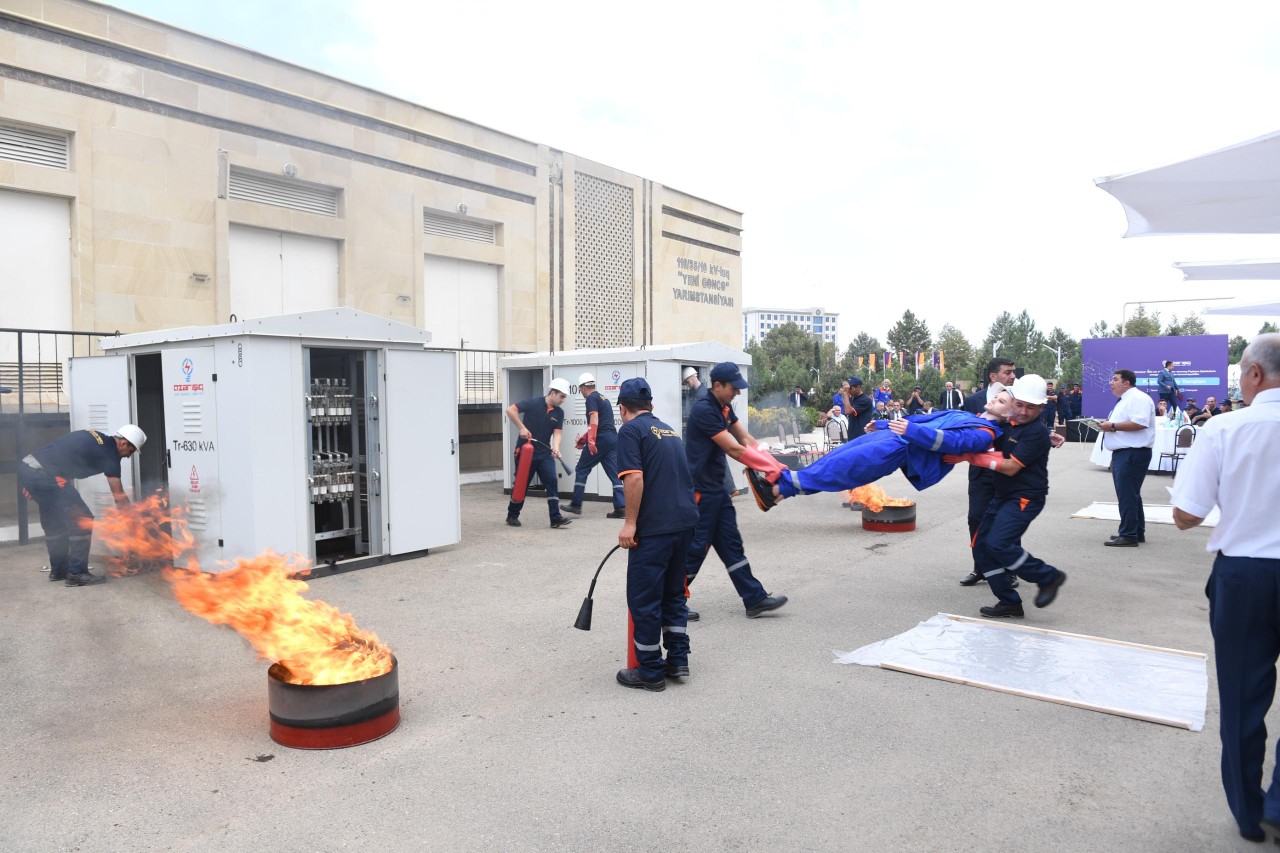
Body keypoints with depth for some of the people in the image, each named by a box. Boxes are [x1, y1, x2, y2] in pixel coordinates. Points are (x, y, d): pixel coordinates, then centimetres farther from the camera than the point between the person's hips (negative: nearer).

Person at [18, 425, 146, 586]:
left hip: (27, 467, 10)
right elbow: (119, 496, -4)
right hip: (42, 475, -10)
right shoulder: (109, 453, -5)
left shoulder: (95, 438, 19)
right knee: (83, 521, -4)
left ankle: (58, 570, 30)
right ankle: (76, 574, -1)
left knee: (54, 523, 21)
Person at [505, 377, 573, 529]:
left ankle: (556, 518, -8)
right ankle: (512, 516, 24)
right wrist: (522, 428, -20)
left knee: (552, 482, -8)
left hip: (545, 453, 4)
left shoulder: (559, 413, 3)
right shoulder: (533, 403, -13)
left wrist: (555, 448, -22)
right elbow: (510, 410, -17)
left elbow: (557, 432, -4)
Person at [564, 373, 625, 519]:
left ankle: (576, 505, 7)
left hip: (601, 439, -8)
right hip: (613, 438, 8)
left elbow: (594, 419, -17)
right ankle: (621, 508, -3)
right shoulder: (603, 398, 23)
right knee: (614, 473, 4)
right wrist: (585, 436, 36)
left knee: (581, 469, 4)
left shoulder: (591, 398, -3)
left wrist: (591, 440, -24)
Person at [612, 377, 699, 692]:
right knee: (674, 592, 19)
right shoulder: (668, 430, 20)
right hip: (685, 521, 8)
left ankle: (651, 672, 10)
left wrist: (630, 523, -12)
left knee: (644, 599, 3)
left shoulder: (630, 430, -4)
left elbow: (634, 478, -17)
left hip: (655, 527, -8)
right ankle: (678, 661, 23)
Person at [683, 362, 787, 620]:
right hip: (700, 491, -9)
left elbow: (746, 439, 8)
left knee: (731, 544, 11)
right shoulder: (704, 410, -20)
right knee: (696, 547, -2)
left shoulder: (724, 408, 10)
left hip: (717, 489, 9)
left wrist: (774, 465, -5)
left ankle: (754, 599, 16)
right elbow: (734, 449, -21)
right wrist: (770, 467, -16)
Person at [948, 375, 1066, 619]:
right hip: (1003, 495, 9)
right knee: (981, 546, 4)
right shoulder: (1010, 424, 8)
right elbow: (999, 454, 11)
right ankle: (1009, 603, 11)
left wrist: (971, 457, -20)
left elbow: (1011, 467, -21)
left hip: (1025, 498, -9)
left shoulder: (1037, 432, -17)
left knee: (999, 543, -22)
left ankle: (1048, 577, -2)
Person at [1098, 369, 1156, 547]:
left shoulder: (1138, 398, -12)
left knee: (1128, 495, -9)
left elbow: (1139, 422, -25)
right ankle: (1137, 532, 24)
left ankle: (1128, 535, -5)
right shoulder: (1125, 400, 22)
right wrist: (1108, 426, 10)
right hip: (1122, 453, 11)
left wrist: (1113, 426, -20)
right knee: (1129, 494, 16)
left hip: (1133, 453, -11)